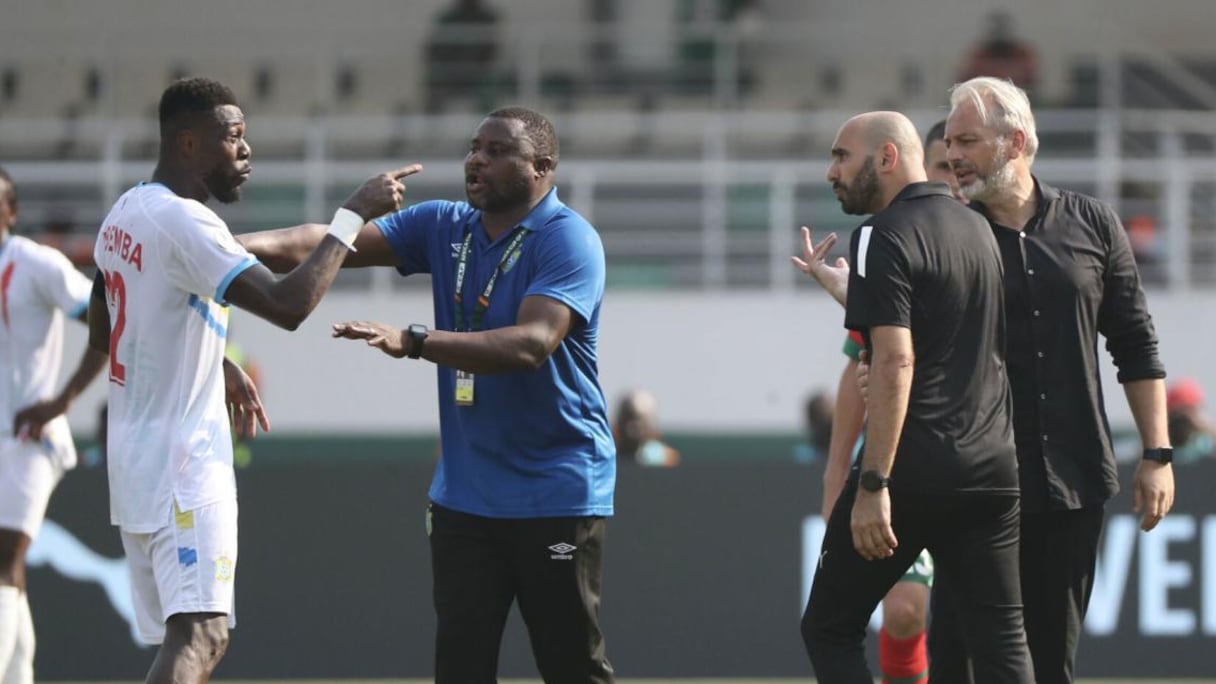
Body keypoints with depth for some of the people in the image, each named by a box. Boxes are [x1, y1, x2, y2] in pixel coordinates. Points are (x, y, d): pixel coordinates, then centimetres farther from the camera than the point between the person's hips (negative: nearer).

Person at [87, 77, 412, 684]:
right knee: (200, 634, -16)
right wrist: (353, 215, -19)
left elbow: (101, 332, 24)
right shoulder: (184, 222, -19)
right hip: (183, 459, -10)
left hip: (134, 451, 10)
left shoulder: (125, 214, 12)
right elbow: (288, 305, -27)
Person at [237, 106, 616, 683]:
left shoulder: (569, 241, -13)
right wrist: (241, 245, -19)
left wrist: (412, 343, -37)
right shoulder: (444, 228, 7)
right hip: (465, 494, 6)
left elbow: (531, 344, -28)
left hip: (555, 497, -6)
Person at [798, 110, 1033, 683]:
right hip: (991, 469, 7)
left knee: (829, 629, 5)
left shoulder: (885, 236, -10)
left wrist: (873, 485, -23)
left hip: (913, 473, -7)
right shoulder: (978, 229, 14)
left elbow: (895, 362, -20)